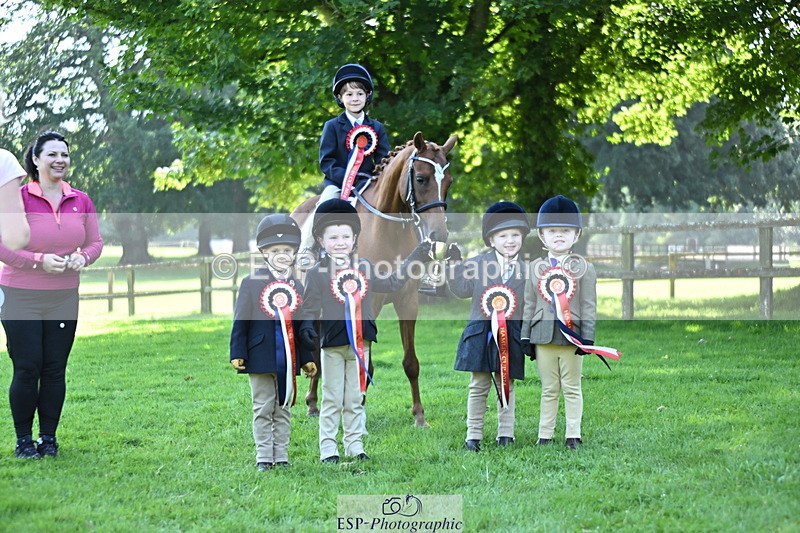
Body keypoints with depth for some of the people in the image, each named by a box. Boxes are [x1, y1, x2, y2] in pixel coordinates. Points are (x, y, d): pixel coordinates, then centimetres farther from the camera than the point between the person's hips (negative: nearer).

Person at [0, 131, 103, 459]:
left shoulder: (80, 201, 5)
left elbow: (95, 242, 13)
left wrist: (83, 258, -9)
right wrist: (39, 261, -20)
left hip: (64, 297, 4)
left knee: (55, 369, 6)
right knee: (26, 369, -2)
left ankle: (49, 438, 17)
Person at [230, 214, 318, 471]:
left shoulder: (297, 287, 8)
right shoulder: (251, 283, -4)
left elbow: (303, 325, 12)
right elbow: (240, 322, -4)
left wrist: (307, 358, 10)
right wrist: (237, 353, -9)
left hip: (288, 359, 4)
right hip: (261, 358, -4)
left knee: (284, 410, 9)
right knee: (263, 410, 3)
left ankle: (281, 457, 16)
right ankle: (263, 457, 9)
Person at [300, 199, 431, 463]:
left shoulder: (364, 267, 10)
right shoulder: (317, 273, -4)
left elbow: (392, 283, 19)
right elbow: (311, 307, -7)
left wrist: (416, 258, 17)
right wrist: (306, 328, -25)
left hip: (360, 343, 4)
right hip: (332, 344, -4)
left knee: (355, 400, 10)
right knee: (332, 400, 2)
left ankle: (355, 446, 17)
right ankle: (328, 449, 6)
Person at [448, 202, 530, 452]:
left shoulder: (525, 270, 3)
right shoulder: (478, 263, 2)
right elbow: (463, 289, 4)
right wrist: (453, 266, -4)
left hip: (511, 335, 1)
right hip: (481, 333, 0)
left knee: (506, 385, 9)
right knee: (478, 386, 4)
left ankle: (505, 433, 17)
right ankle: (473, 435, 9)